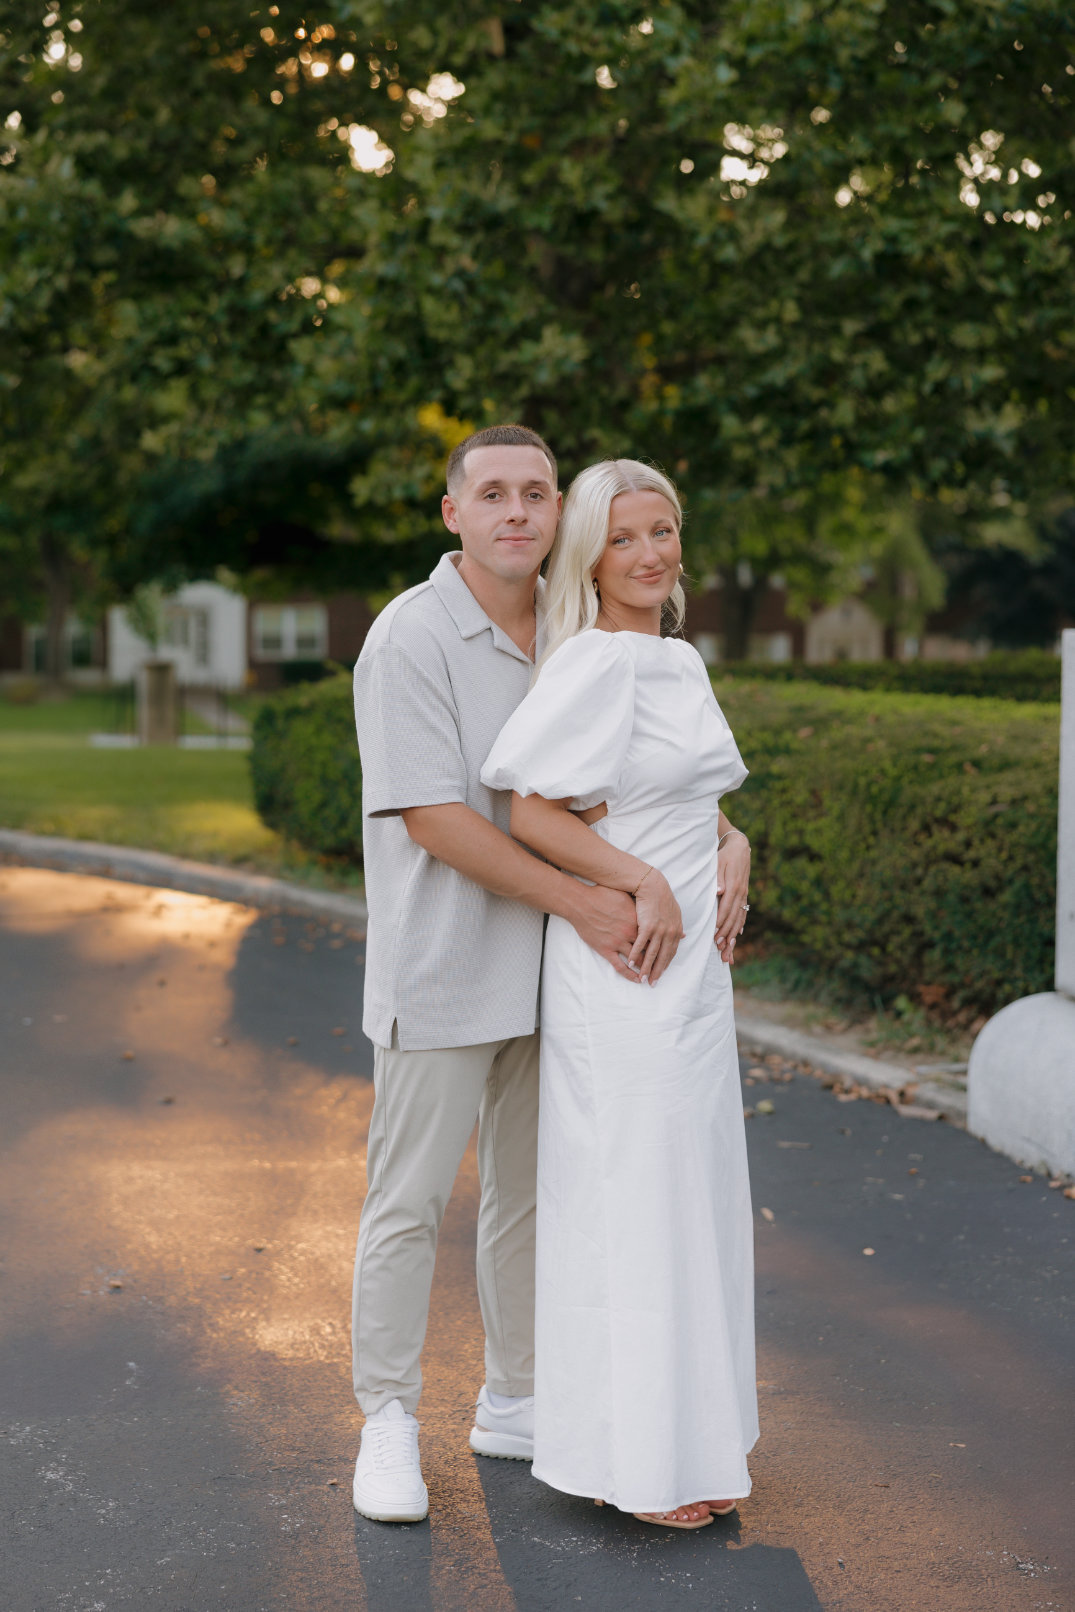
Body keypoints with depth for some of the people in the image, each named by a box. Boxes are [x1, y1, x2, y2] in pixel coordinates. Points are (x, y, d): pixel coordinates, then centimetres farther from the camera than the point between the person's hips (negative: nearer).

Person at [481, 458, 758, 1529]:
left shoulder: (678, 663, 13)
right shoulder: (594, 664, -14)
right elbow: (532, 813, -18)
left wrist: (733, 861, 3)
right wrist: (644, 885, -19)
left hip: (692, 967, 9)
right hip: (620, 969, -9)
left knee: (688, 1195, 16)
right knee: (631, 1200, -1)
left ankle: (682, 1440, 29)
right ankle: (625, 1455, 12)